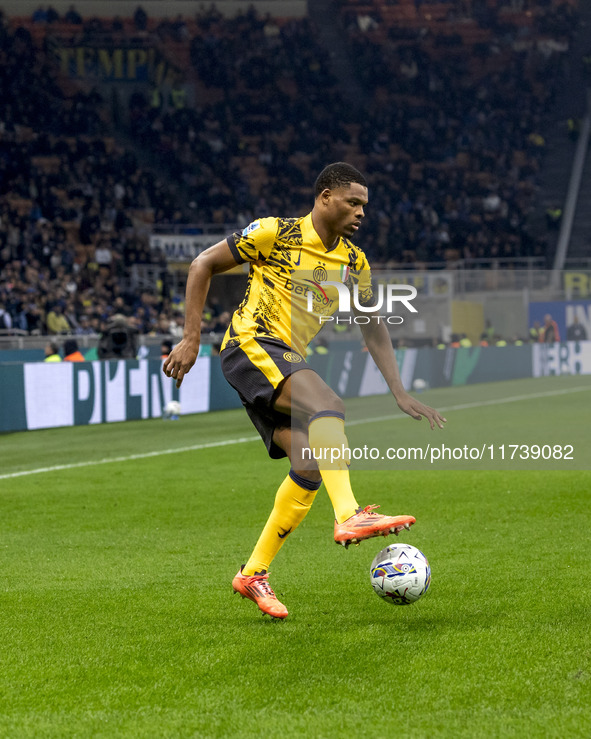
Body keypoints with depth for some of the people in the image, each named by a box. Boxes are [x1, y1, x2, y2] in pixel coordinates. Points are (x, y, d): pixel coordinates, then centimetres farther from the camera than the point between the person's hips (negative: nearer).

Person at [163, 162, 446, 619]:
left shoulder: (355, 263, 12)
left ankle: (254, 574, 4)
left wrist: (400, 393, 9)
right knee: (327, 405, -32)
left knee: (311, 464, -6)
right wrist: (191, 339, -8)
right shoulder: (276, 234, -6)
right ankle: (350, 516, -49)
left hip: (286, 363, 8)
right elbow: (204, 265, -2)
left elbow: (374, 329, 19)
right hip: (250, 345, -8)